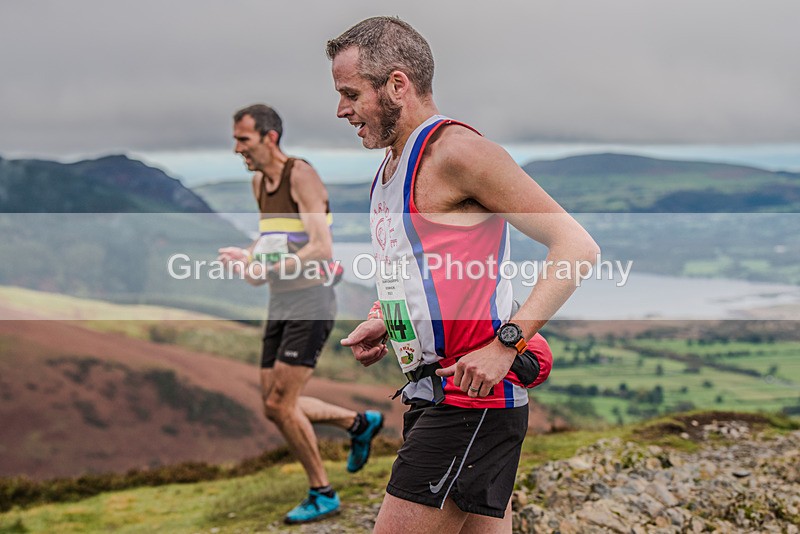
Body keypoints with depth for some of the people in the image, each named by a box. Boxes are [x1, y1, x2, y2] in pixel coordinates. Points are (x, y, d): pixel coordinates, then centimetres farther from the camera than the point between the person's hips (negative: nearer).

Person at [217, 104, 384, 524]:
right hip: (280, 306, 9)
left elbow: (322, 249, -22)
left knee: (280, 404, -10)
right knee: (275, 407, 9)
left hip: (309, 305, -9)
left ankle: (322, 494, 6)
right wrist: (246, 254, 6)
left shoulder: (302, 176, -14)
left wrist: (265, 270, -27)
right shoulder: (259, 182, 11)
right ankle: (360, 422, 28)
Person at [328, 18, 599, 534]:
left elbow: (578, 247, -16)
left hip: (472, 400, -9)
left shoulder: (455, 150, -12)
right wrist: (384, 323, 13)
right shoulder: (392, 167, 17)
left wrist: (505, 343, -23)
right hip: (433, 396, 9)